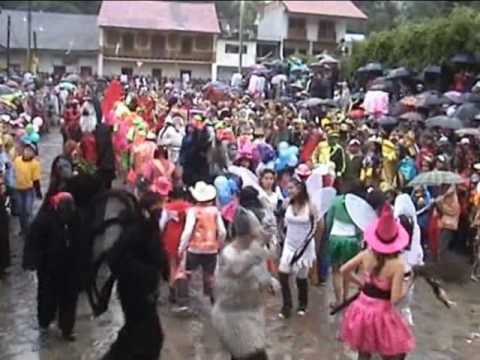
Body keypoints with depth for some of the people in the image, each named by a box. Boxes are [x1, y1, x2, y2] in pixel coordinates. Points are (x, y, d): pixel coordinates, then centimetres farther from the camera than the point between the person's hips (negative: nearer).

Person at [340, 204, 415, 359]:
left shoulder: (366, 254, -7)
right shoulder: (398, 264, -21)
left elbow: (344, 270, 3)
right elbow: (395, 299, -22)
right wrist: (405, 287, -3)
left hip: (362, 309, 5)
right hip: (381, 313, -5)